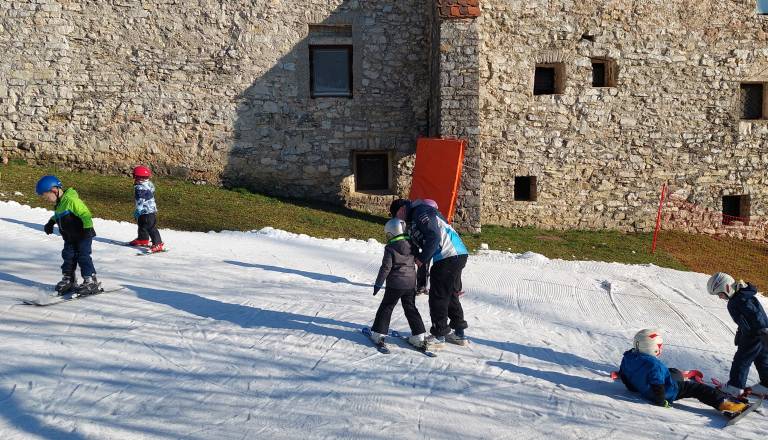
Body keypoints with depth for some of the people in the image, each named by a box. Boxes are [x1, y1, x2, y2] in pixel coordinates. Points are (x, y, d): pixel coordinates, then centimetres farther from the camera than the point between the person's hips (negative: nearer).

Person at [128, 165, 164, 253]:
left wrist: (137, 212, -19)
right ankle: (143, 239, 43)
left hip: (147, 212, -11)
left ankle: (158, 244, -12)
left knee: (151, 228, -11)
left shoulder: (140, 188, -22)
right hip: (151, 210, 11)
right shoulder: (149, 184, 8)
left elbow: (140, 202, -24)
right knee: (142, 226, 26)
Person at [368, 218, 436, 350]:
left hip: (395, 284, -5)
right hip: (411, 284, 5)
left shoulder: (390, 248, -10)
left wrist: (378, 284, -5)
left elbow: (386, 267, -12)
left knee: (386, 308, 7)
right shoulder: (411, 245, 6)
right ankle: (419, 336, 11)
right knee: (411, 309, 13)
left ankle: (379, 334, 8)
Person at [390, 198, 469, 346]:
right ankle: (459, 333, 25)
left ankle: (439, 335, 6)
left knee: (438, 297, -2)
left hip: (448, 257, -11)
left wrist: (422, 258, -11)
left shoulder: (421, 212, -9)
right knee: (451, 295, 18)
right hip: (457, 256, 11)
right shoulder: (414, 218, 24)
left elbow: (434, 237, -20)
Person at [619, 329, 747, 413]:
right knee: (697, 388, -3)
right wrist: (661, 402, -17)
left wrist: (633, 388, 20)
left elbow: (623, 375, 5)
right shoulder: (654, 365, -34)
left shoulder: (628, 357, -11)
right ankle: (722, 401, -12)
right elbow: (657, 388, -33)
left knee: (674, 372, 32)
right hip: (666, 393, -8)